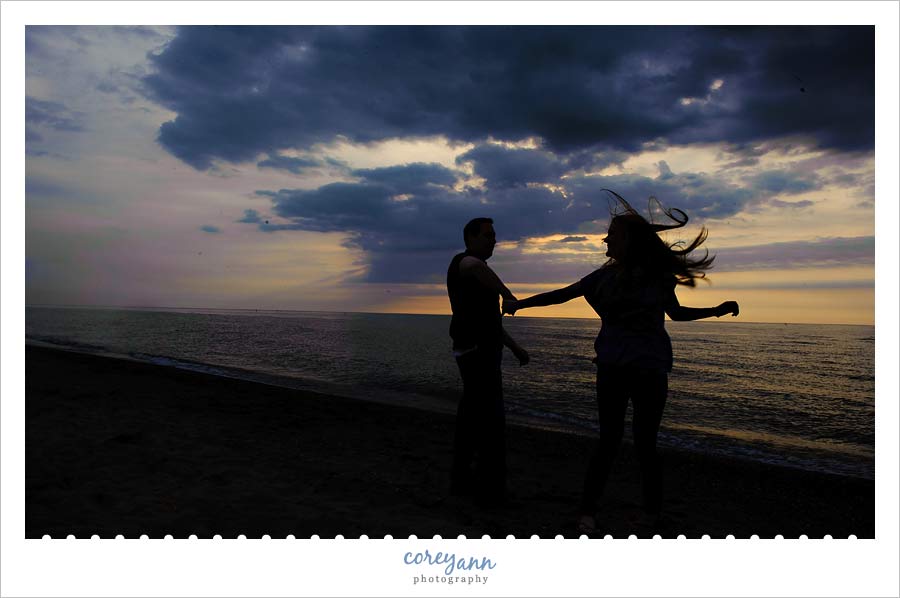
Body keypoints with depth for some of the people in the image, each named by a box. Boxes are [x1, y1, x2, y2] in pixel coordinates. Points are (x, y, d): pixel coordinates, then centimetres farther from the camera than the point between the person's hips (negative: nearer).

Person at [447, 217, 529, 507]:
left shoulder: (477, 276, 21)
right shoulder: (463, 262, -11)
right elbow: (475, 265, -39)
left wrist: (515, 347, 21)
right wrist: (508, 294, -28)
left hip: (479, 351, 10)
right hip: (478, 352, -10)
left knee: (471, 416, 11)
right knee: (492, 420, -7)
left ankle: (462, 478, 18)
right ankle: (492, 490, -1)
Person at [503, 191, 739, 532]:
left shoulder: (659, 274, 1)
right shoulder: (606, 275, 3)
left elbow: (676, 313, 16)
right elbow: (563, 294, 5)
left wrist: (717, 310, 5)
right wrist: (520, 303, 0)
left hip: (649, 370, -1)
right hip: (612, 367, 1)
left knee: (645, 444, 0)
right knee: (609, 440, 1)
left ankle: (652, 516, 15)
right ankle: (587, 511, 8)